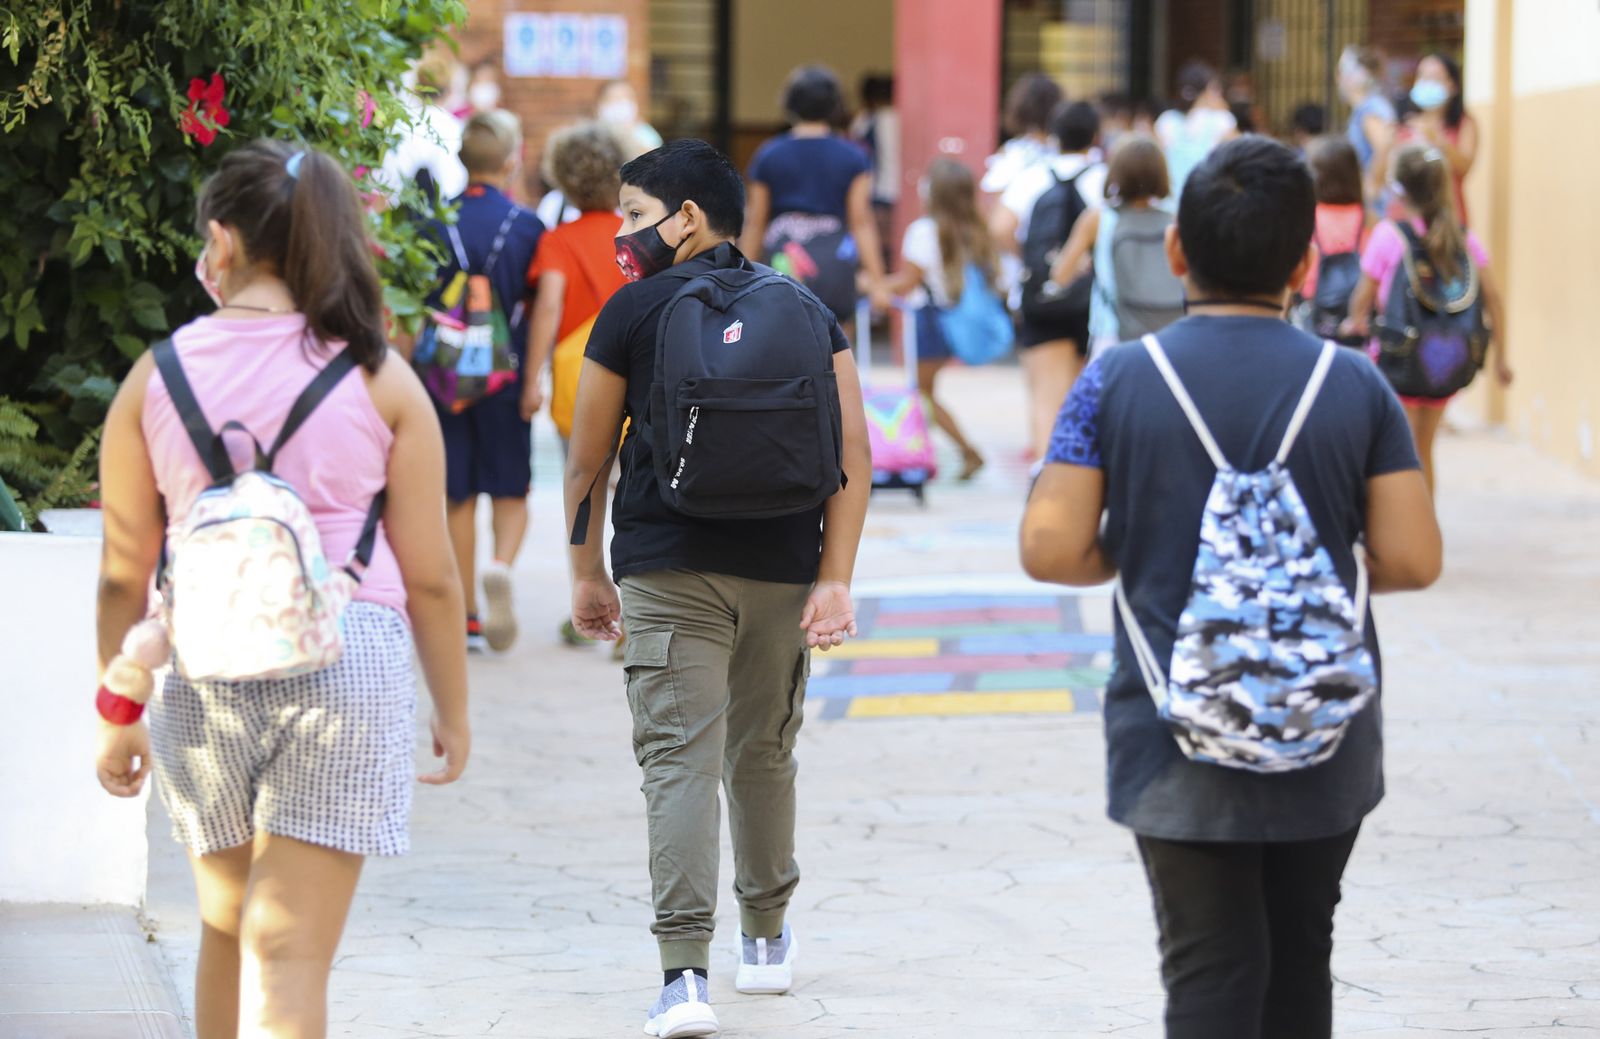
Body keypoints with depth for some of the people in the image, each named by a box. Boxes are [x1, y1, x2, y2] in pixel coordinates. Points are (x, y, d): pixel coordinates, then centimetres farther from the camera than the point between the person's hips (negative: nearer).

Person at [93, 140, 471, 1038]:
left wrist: (117, 717, 15)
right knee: (292, 953, -5)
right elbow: (429, 575, 0)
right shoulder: (379, 380, -1)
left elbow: (124, 575, 5)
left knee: (229, 925, 22)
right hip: (349, 653, -2)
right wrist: (454, 711, 12)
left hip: (200, 666, 2)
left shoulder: (157, 377, 2)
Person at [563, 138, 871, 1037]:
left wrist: (588, 574, 15)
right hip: (781, 570, 4)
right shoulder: (807, 312, 7)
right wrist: (836, 581, -1)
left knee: (680, 760, -8)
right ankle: (767, 937, 35)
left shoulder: (635, 312, -1)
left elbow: (587, 464, 4)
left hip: (667, 570, -3)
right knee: (765, 753, 20)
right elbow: (852, 455, 0)